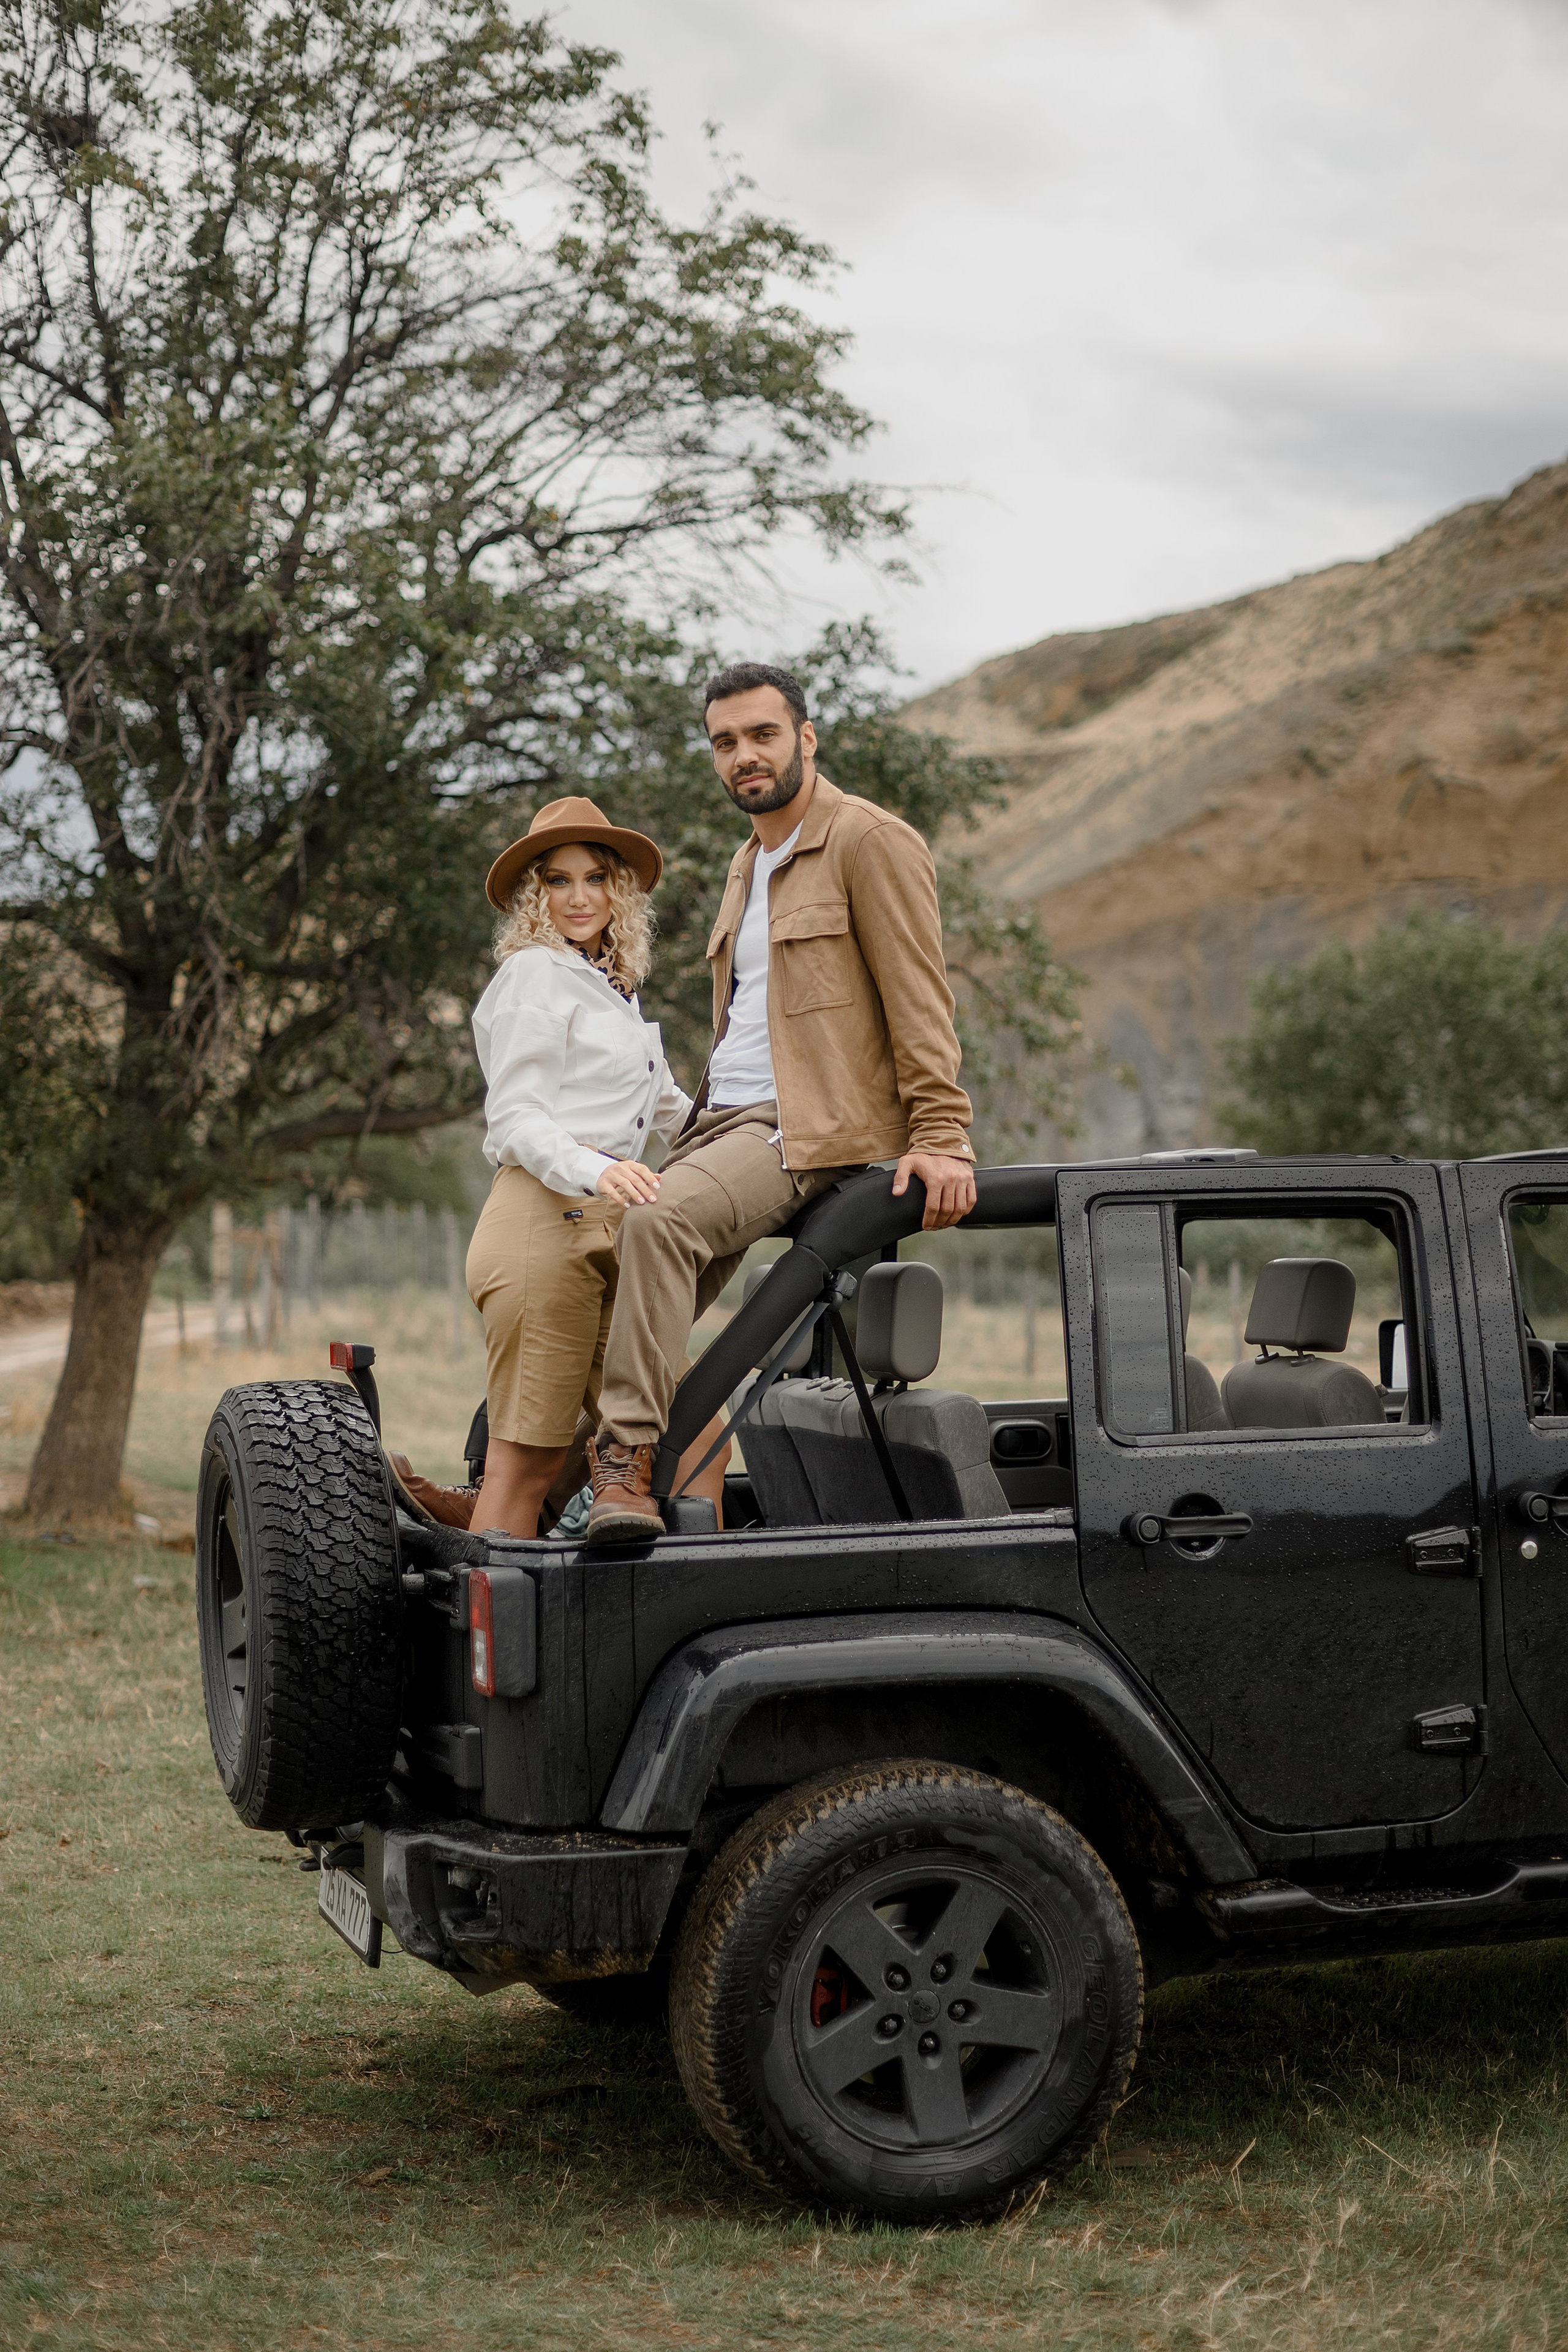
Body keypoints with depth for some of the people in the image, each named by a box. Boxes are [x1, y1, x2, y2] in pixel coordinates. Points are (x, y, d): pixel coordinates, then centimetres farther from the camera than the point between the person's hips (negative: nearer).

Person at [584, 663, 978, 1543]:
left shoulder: (869, 840, -4)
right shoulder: (750, 863, 24)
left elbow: (919, 999, -11)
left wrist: (941, 1136, -19)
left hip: (816, 1126, -9)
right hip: (726, 1120, 9)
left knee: (661, 1217, -31)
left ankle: (629, 1457, -31)